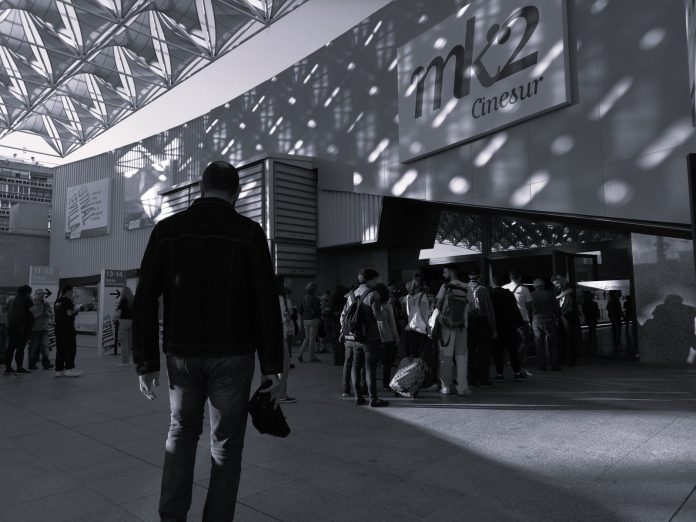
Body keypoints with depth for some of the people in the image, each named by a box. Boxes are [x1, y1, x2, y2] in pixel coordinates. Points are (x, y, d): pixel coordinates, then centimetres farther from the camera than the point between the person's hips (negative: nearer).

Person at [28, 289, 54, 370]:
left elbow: (51, 315, 9)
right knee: (33, 347, 2)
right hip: (34, 329, -4)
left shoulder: (46, 304, 13)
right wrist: (40, 313, -18)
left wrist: (47, 313, -10)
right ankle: (32, 364, 13)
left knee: (45, 346, 0)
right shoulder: (31, 305, -4)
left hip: (44, 329, 4)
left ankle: (46, 363, 2)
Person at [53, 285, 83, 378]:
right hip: (67, 328, -8)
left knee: (60, 349, 10)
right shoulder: (67, 301, -10)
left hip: (58, 328, 8)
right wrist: (78, 309, -4)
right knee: (70, 349, -1)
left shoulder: (57, 301, 14)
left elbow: (55, 313, 19)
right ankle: (69, 368, 0)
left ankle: (59, 370, 12)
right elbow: (69, 313, -19)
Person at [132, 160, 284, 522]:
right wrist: (272, 367, -4)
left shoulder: (167, 229, 2)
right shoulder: (248, 232, -5)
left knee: (181, 433, 22)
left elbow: (145, 300, 0)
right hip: (232, 356, -2)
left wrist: (146, 362, 6)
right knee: (225, 444, 11)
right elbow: (267, 304, -9)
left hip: (182, 354, 3)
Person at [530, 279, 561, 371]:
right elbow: (556, 308, -1)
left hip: (536, 321, 1)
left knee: (539, 344, 7)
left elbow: (528, 310, -1)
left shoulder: (531, 295, 0)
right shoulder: (549, 294, -2)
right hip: (549, 320, -1)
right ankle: (555, 365, 6)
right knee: (553, 344, 7)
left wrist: (531, 319, 9)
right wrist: (556, 317, 11)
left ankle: (542, 365, 7)